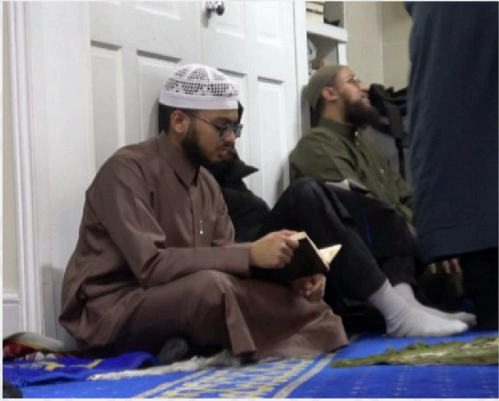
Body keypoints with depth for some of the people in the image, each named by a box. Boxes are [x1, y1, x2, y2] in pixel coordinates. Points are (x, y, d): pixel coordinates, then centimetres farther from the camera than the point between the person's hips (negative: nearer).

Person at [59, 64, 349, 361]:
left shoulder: (208, 185, 11)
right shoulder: (128, 170, -15)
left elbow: (224, 261, 7)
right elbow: (151, 266, -26)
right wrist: (249, 254, -28)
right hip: (111, 313, -8)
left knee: (296, 297, -8)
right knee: (210, 286, -35)